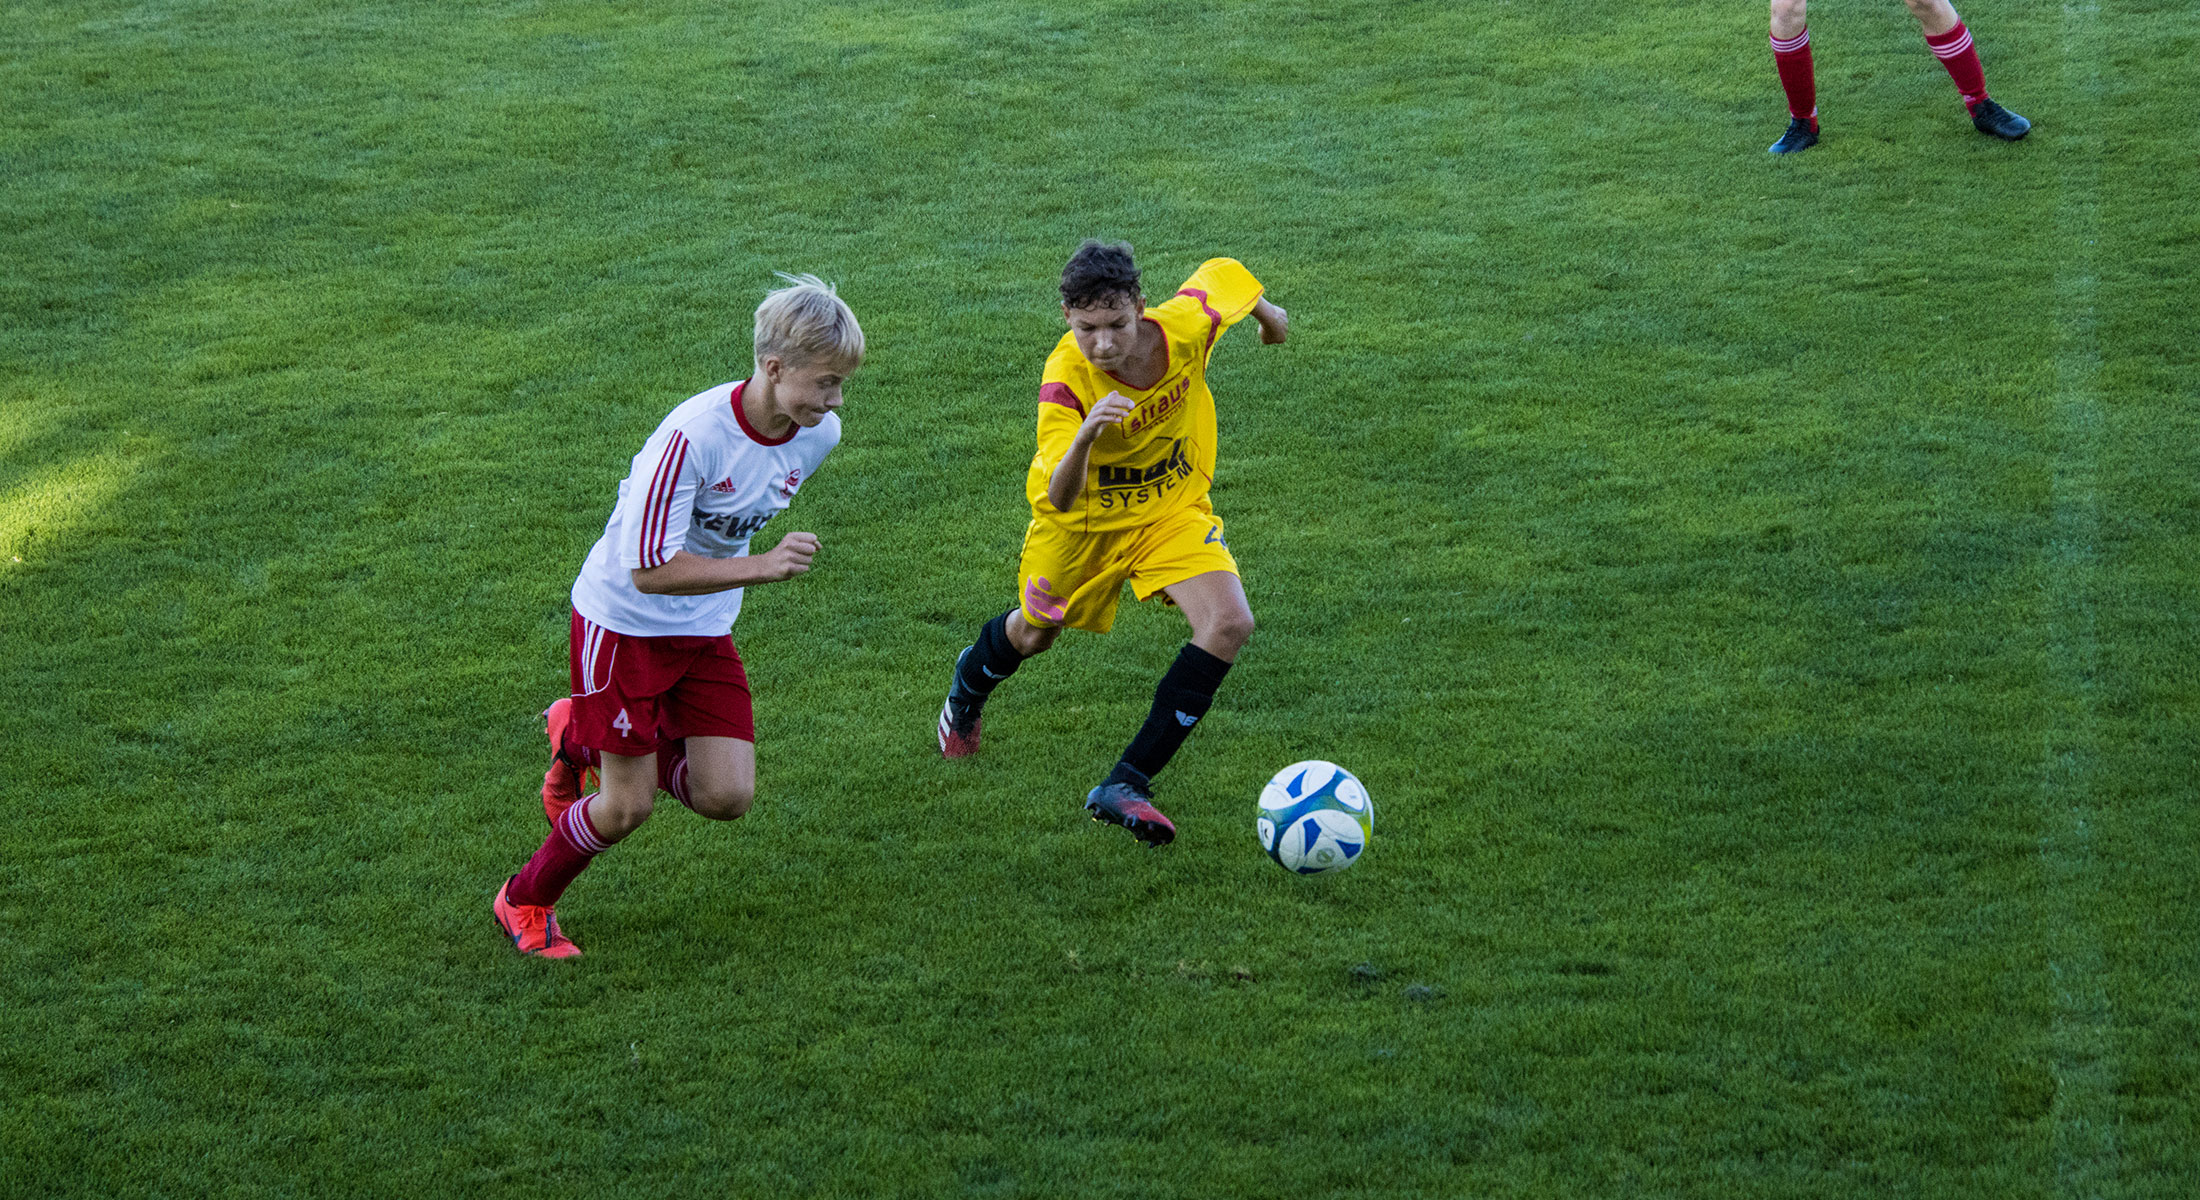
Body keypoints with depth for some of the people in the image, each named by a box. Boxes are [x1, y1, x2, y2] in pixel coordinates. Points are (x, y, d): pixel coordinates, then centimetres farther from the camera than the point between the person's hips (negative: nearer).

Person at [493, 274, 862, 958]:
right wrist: (762, 567, -37)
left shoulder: (819, 434, -10)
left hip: (705, 629, 6)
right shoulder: (695, 434, -31)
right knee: (628, 808, -3)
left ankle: (586, 739, 22)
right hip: (623, 619, -6)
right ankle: (526, 902, 25)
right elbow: (650, 568, -30)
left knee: (727, 797, -4)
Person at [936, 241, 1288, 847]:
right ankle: (972, 680, 62)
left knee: (1229, 624, -22)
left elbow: (1222, 272, -4)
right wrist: (1084, 438, -64)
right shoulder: (1065, 378, -36)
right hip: (1085, 519, -2)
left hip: (1172, 507, 2)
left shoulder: (1185, 326, -29)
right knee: (1037, 630, 22)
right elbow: (1059, 499, -44)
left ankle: (1126, 785, -15)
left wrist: (1268, 315, 16)